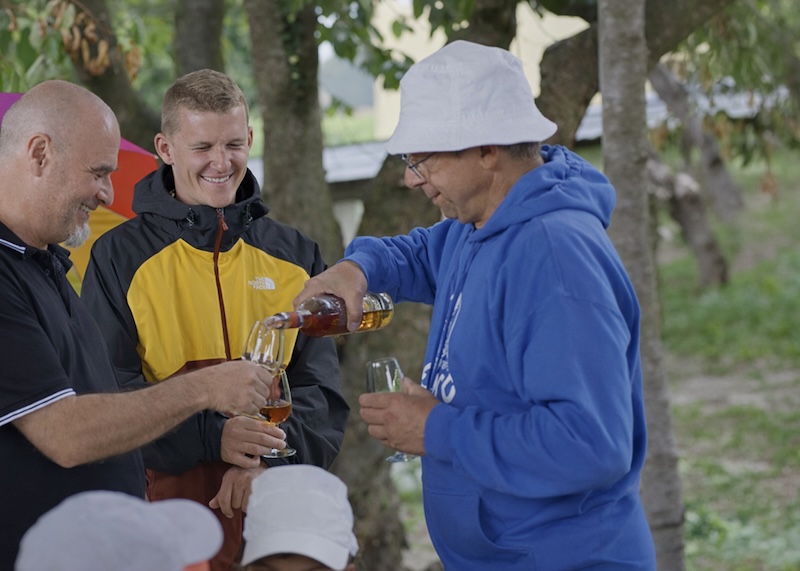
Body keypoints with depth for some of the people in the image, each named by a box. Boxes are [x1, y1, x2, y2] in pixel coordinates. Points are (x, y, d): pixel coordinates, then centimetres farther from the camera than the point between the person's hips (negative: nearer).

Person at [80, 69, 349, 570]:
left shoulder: (295, 255, 10)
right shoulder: (119, 257, 2)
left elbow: (320, 387, 4)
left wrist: (271, 459, -15)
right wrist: (212, 436, -21)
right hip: (170, 501, -2)